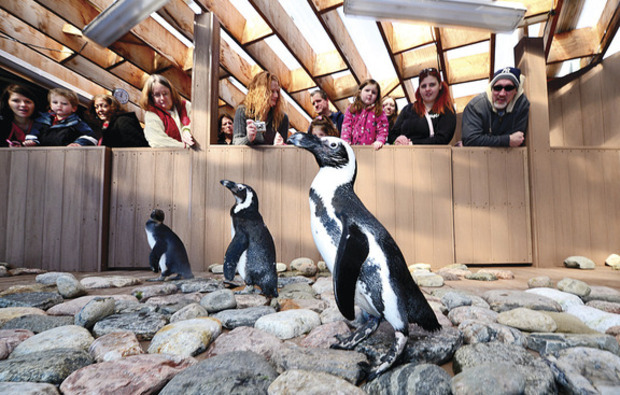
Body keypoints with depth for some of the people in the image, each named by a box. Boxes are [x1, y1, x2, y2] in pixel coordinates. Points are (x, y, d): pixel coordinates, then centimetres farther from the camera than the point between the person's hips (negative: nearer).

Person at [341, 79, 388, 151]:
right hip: (353, 147, 1)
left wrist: (379, 141, -13)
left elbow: (383, 129, 4)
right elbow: (346, 126, 7)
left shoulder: (379, 112, 9)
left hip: (370, 147, 0)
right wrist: (345, 141, -7)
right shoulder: (351, 109, 13)